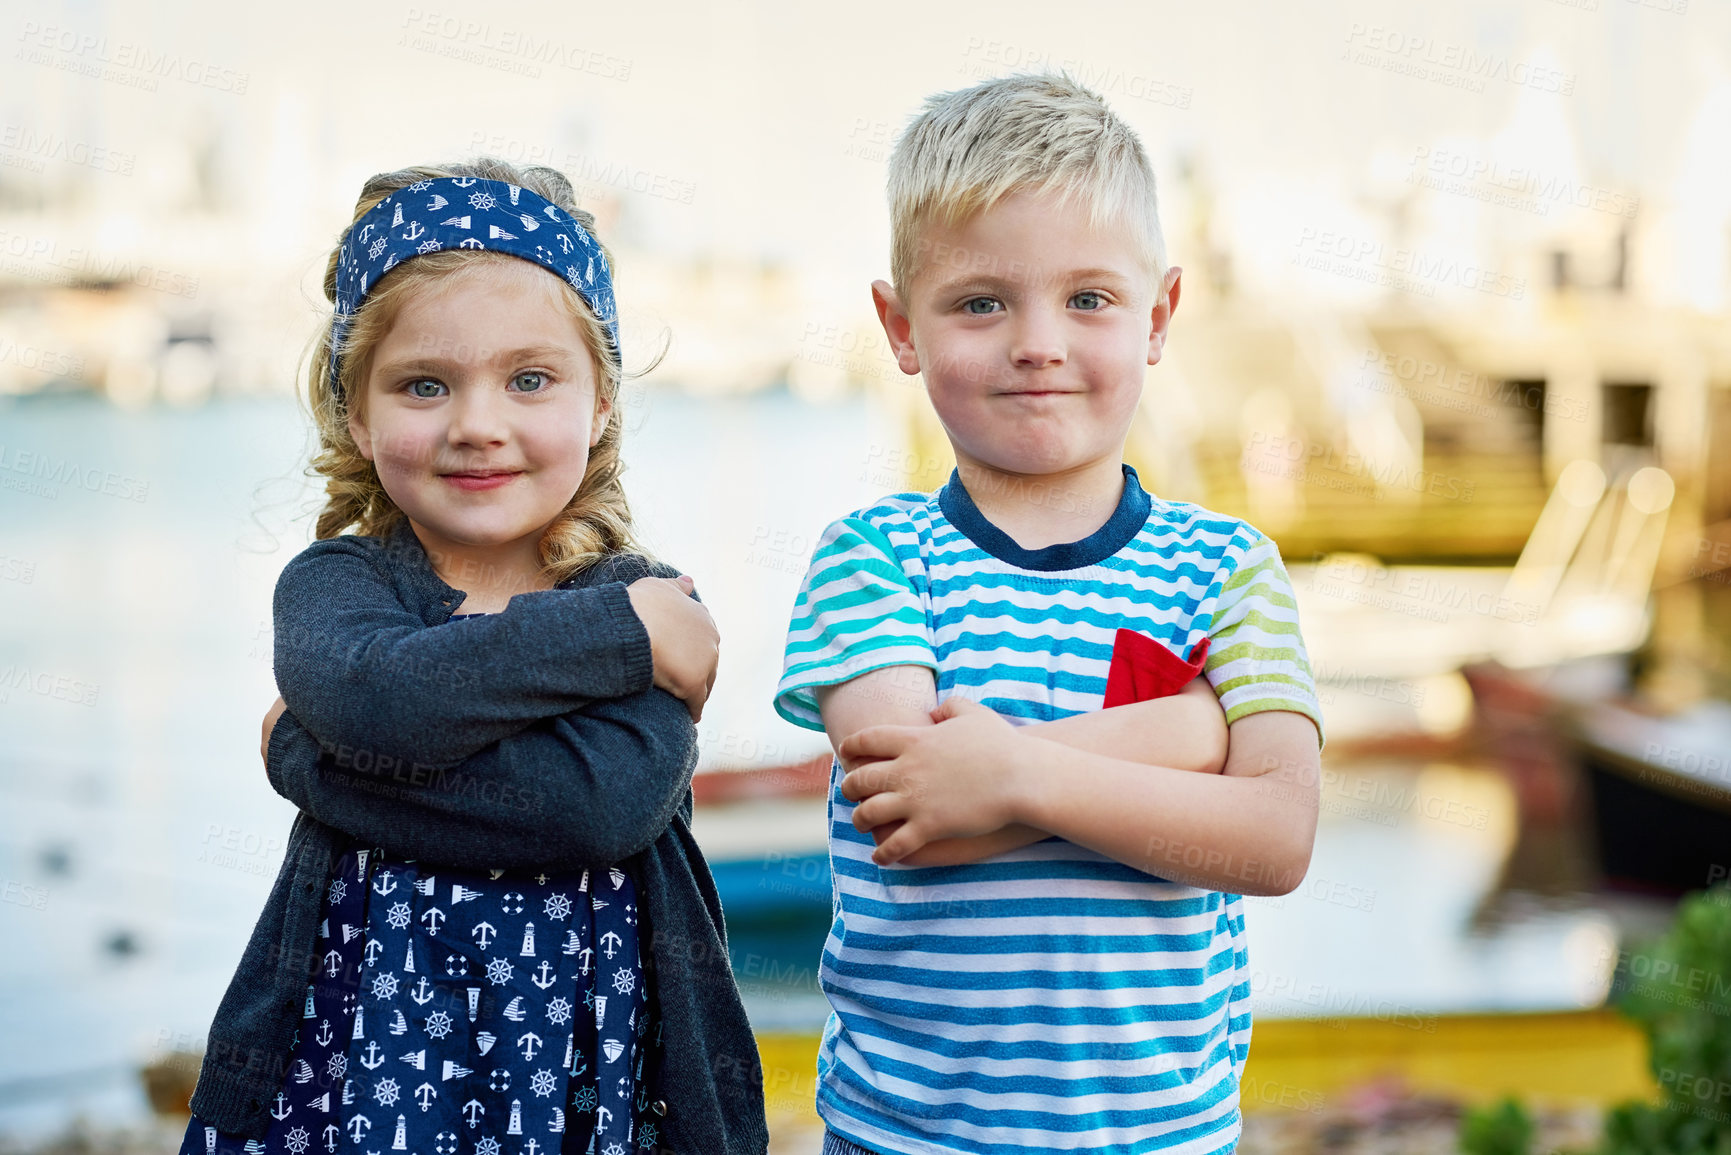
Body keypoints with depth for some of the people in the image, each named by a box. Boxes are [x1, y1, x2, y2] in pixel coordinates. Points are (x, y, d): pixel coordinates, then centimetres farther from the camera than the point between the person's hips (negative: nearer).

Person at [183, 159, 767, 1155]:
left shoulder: (654, 603, -4)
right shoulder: (332, 584, -1)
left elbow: (611, 798, -23)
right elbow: (374, 694, -25)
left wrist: (310, 757, -18)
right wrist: (620, 632, -19)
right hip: (358, 1068, 0)